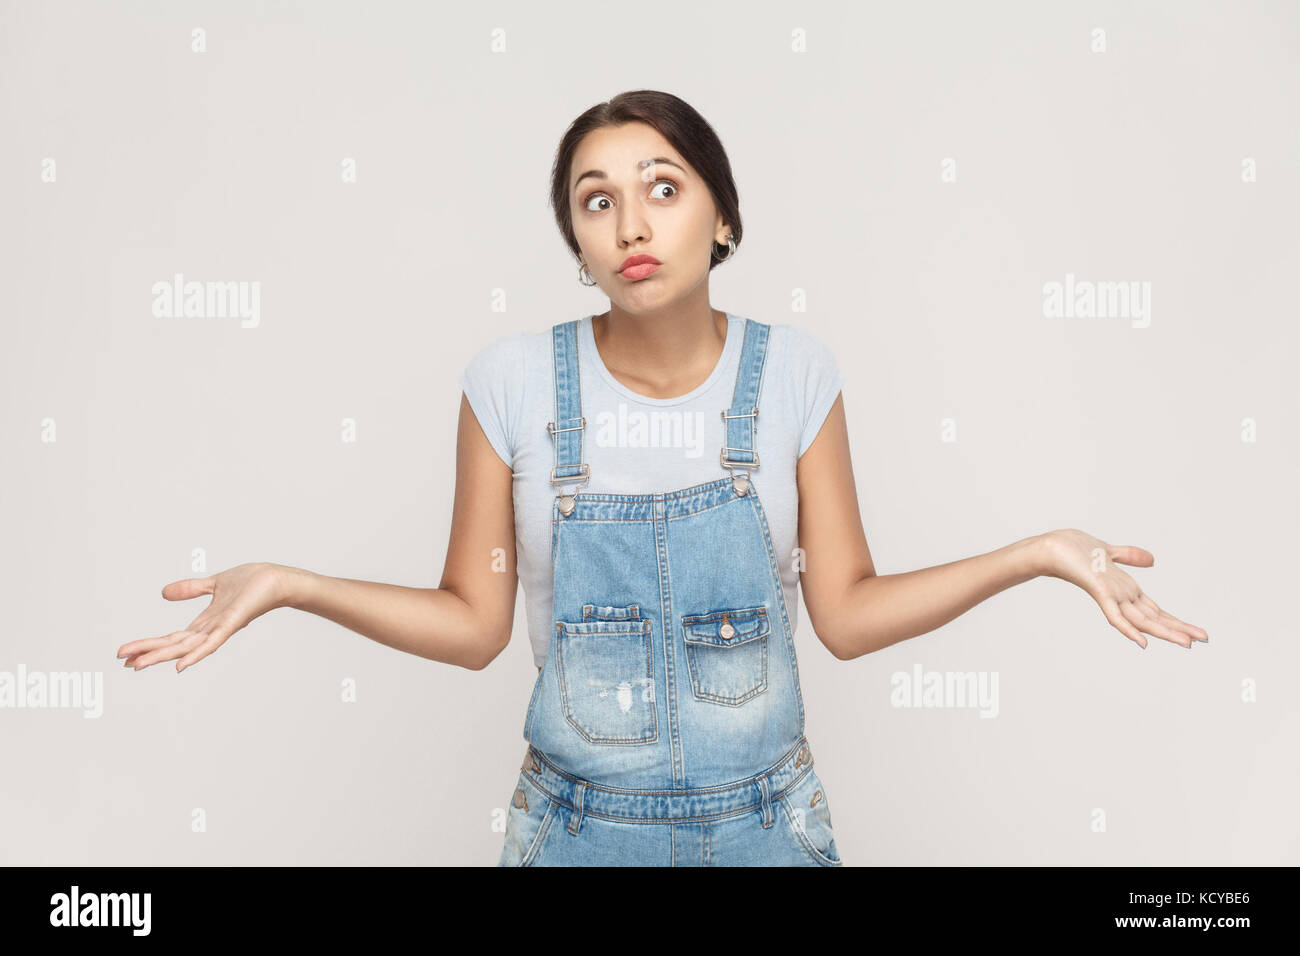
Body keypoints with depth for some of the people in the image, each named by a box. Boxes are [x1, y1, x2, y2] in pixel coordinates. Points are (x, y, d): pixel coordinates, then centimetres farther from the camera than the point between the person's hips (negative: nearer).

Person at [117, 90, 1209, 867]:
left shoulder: (794, 372, -7)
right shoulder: (513, 378, -9)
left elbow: (847, 611, -4)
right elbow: (473, 624, -4)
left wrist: (1039, 553, -13)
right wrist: (285, 584, -16)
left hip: (765, 818, 1)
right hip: (576, 820, 0)